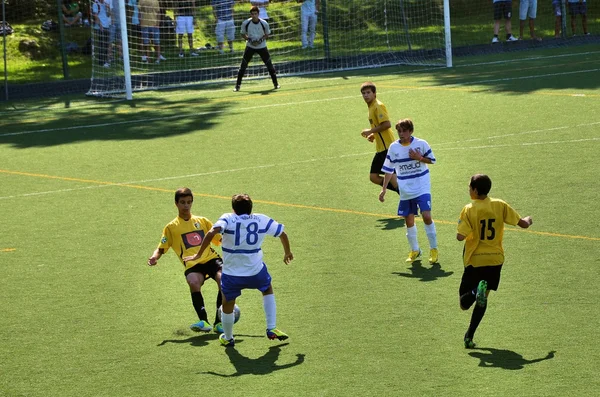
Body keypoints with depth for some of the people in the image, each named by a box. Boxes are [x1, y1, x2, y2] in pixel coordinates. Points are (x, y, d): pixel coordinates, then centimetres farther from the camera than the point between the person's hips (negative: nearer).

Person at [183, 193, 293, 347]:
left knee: (227, 304, 22)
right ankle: (271, 329, 29)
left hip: (231, 273, -2)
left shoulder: (227, 219, -6)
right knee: (268, 290, 33)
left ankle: (228, 338, 39)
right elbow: (283, 234, 12)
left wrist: (198, 255, -17)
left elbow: (212, 233, -24)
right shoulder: (262, 220, 3)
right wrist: (287, 252, 30)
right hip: (256, 271, 2)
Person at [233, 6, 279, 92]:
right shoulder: (245, 23, -13)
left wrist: (260, 40, -17)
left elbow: (267, 35, 2)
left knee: (269, 65, -1)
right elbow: (243, 34, 2)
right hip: (250, 47, 0)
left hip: (262, 46, 0)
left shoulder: (264, 23, -13)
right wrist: (249, 40, -16)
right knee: (243, 66, -4)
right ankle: (237, 85, 4)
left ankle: (275, 84, 12)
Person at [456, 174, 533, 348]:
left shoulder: (469, 210, -13)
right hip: (495, 259, 3)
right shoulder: (500, 205, -4)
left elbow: (460, 236, -20)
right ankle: (469, 337, 4)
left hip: (474, 260, -3)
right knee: (482, 298, 14)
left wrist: (460, 232, 4)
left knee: (464, 304, 8)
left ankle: (476, 292, -25)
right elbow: (523, 224, 0)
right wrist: (528, 220, 24)